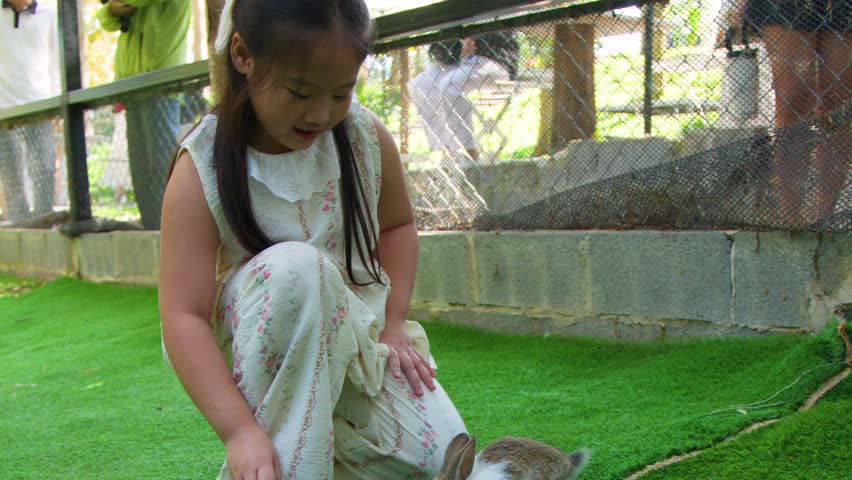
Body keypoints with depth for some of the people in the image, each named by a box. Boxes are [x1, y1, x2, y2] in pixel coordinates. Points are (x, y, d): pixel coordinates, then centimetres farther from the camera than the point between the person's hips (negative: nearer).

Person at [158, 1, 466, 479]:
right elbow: (184, 317, -25)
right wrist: (239, 431, -35)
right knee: (295, 266, -36)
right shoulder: (202, 170, -20)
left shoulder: (367, 136, -8)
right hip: (258, 354, -4)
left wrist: (392, 327, 1)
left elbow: (397, 225, 12)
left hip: (356, 332, 4)